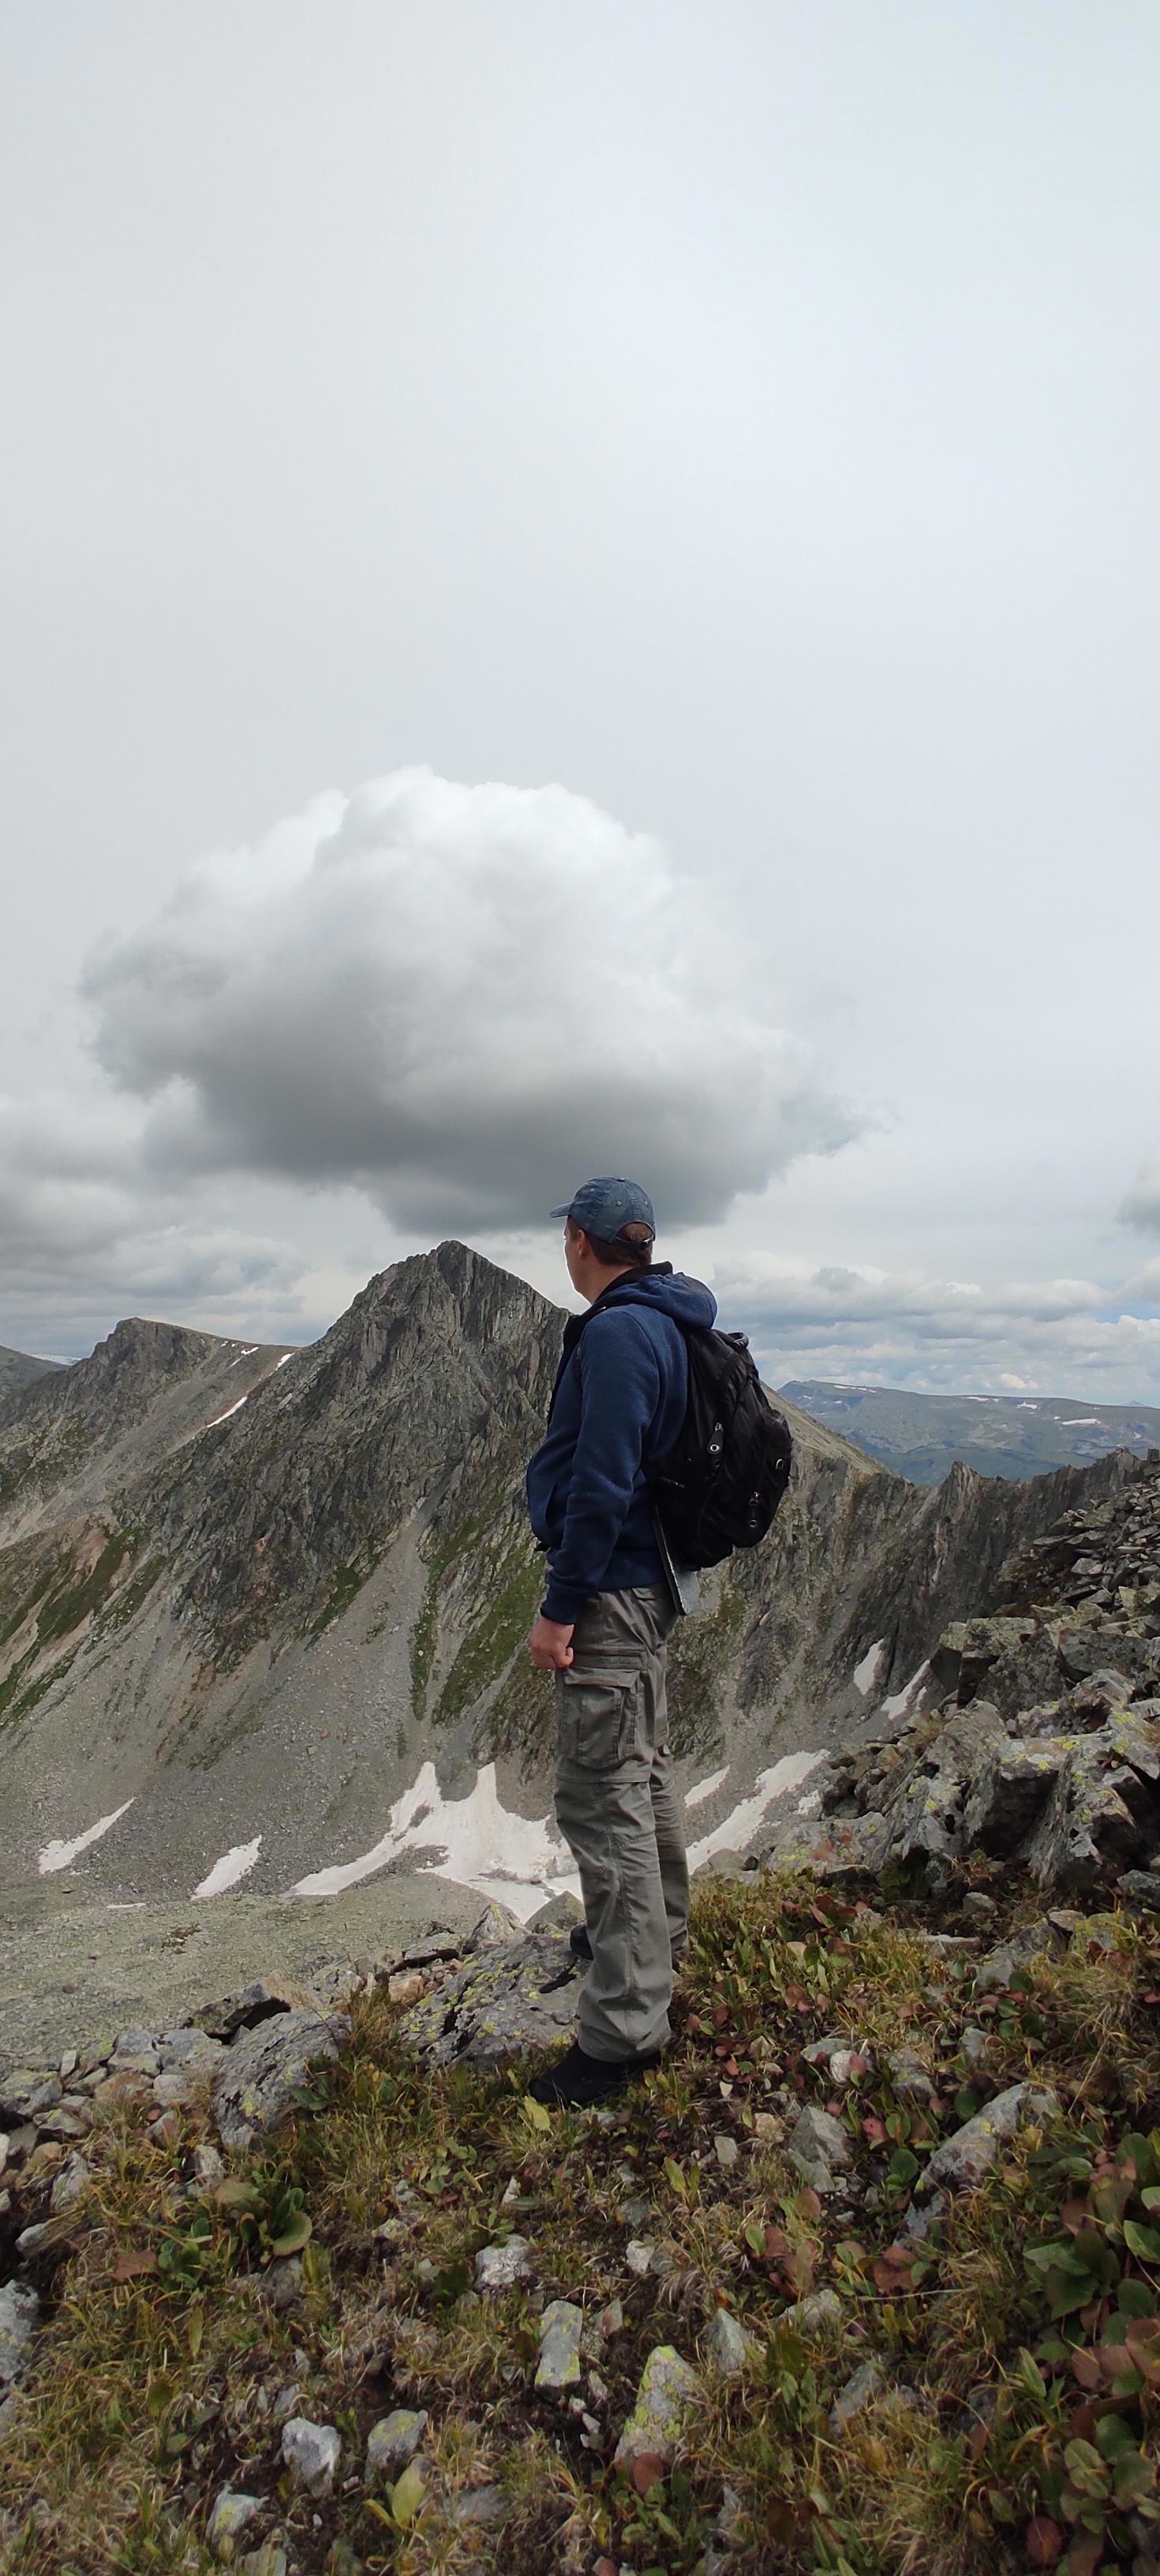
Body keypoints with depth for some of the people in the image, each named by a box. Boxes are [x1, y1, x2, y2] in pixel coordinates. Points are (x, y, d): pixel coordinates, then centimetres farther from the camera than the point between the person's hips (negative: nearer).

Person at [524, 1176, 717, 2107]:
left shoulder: (616, 1334, -21)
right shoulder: (669, 1325, 10)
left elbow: (601, 1485, -25)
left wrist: (560, 1607, -19)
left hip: (609, 1591, -10)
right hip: (652, 1581, 11)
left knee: (603, 1799, -2)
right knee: (645, 1772, 24)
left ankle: (626, 2025, 8)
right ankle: (657, 1933, 43)